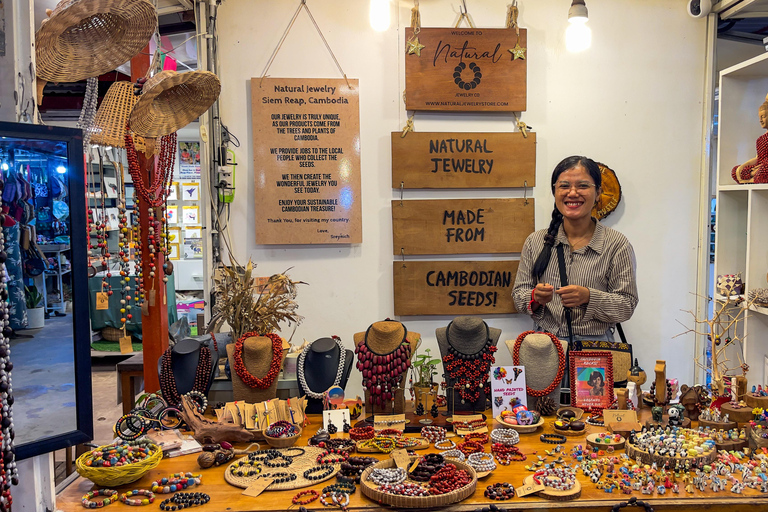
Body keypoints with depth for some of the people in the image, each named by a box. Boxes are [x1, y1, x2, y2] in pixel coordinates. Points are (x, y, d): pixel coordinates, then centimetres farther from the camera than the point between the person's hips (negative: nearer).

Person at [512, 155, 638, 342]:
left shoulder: (617, 244, 0)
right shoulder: (535, 241, 7)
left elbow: (628, 305, 0)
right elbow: (519, 294, 11)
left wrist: (589, 296, -16)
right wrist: (536, 297, -11)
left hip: (595, 345, -1)